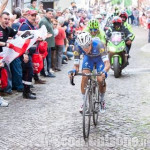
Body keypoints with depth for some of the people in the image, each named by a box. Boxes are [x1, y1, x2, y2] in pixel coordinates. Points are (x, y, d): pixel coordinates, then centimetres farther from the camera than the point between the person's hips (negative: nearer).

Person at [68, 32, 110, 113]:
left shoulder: (98, 44, -43)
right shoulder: (78, 46, -34)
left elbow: (107, 63, -48)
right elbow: (76, 65, -28)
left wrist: (104, 71, -68)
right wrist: (74, 70, -51)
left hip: (99, 58, -2)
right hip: (88, 58, 2)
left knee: (100, 80, -17)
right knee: (84, 77, -20)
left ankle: (102, 101, 12)